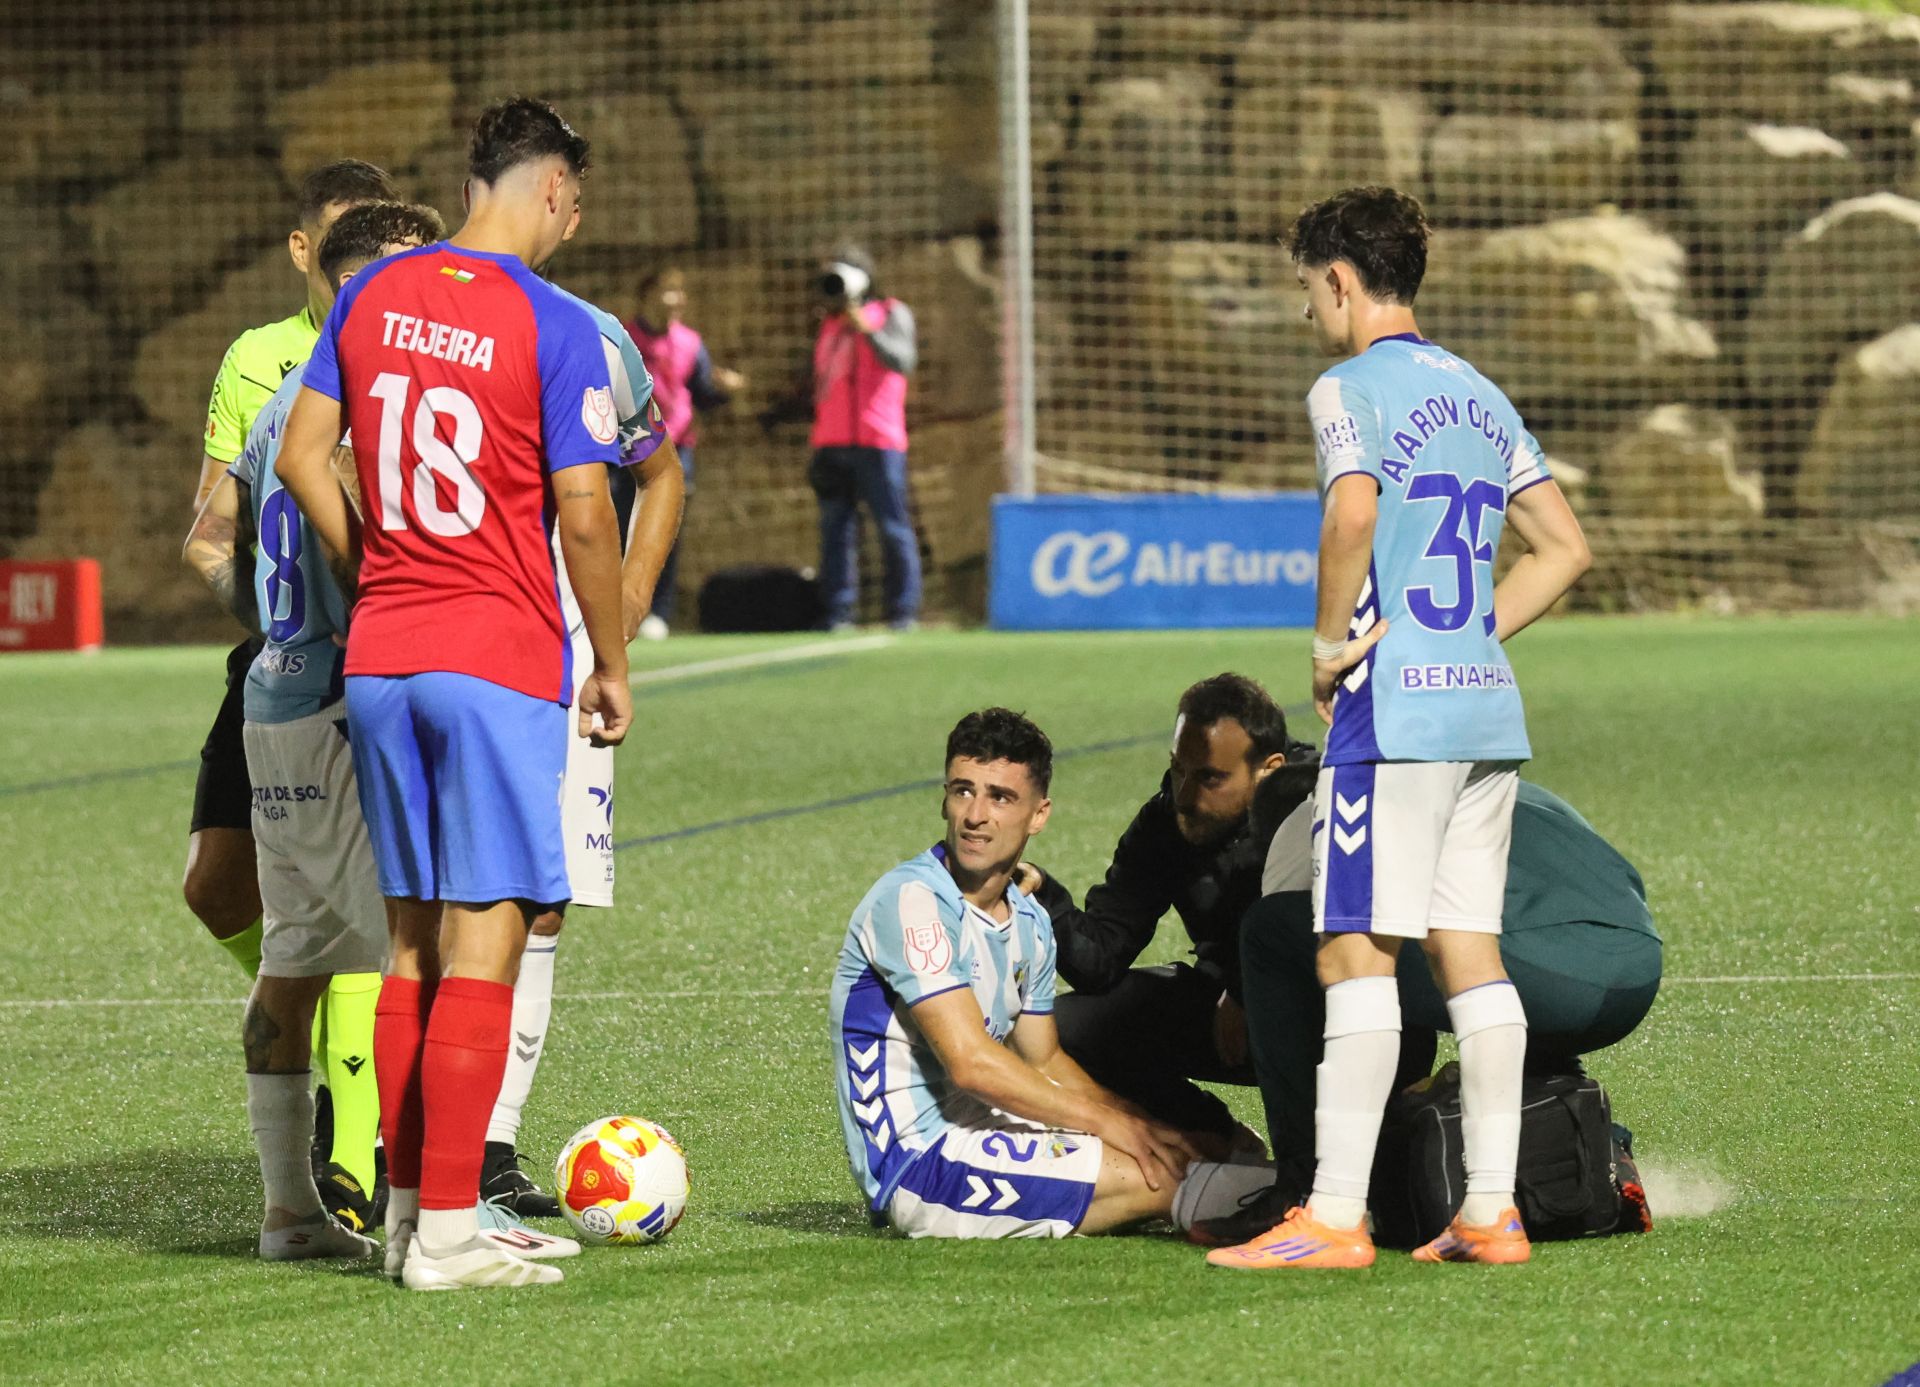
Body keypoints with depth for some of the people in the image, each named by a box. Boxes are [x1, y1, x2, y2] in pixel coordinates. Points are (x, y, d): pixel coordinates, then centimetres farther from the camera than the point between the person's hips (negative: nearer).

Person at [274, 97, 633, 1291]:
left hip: (377, 656, 6)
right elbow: (583, 515, -12)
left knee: (412, 936, 14)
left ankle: (408, 1204, 17)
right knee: (484, 937, -5)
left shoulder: (374, 296, 7)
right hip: (500, 659, -6)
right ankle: (447, 1228, -8)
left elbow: (302, 457, 9)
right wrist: (612, 665, -1)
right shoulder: (554, 327, -11)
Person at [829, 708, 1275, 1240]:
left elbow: (1044, 1061, 22)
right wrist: (1105, 1121, -17)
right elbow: (971, 1063, -23)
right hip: (916, 1162, -9)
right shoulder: (910, 901, -16)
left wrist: (1143, 1127, 5)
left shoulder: (1029, 925, 11)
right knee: (1162, 1175, -15)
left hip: (977, 1130, 9)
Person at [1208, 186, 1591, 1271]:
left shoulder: (1352, 388, -6)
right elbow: (1567, 549, 19)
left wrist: (1331, 643, -12)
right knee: (1470, 949, 8)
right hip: (1488, 705, 8)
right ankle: (1491, 1211, 6)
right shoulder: (1478, 394, 17)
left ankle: (1336, 1214, -9)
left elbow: (1354, 512, -25)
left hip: (1394, 707, -7)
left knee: (1358, 951, -6)